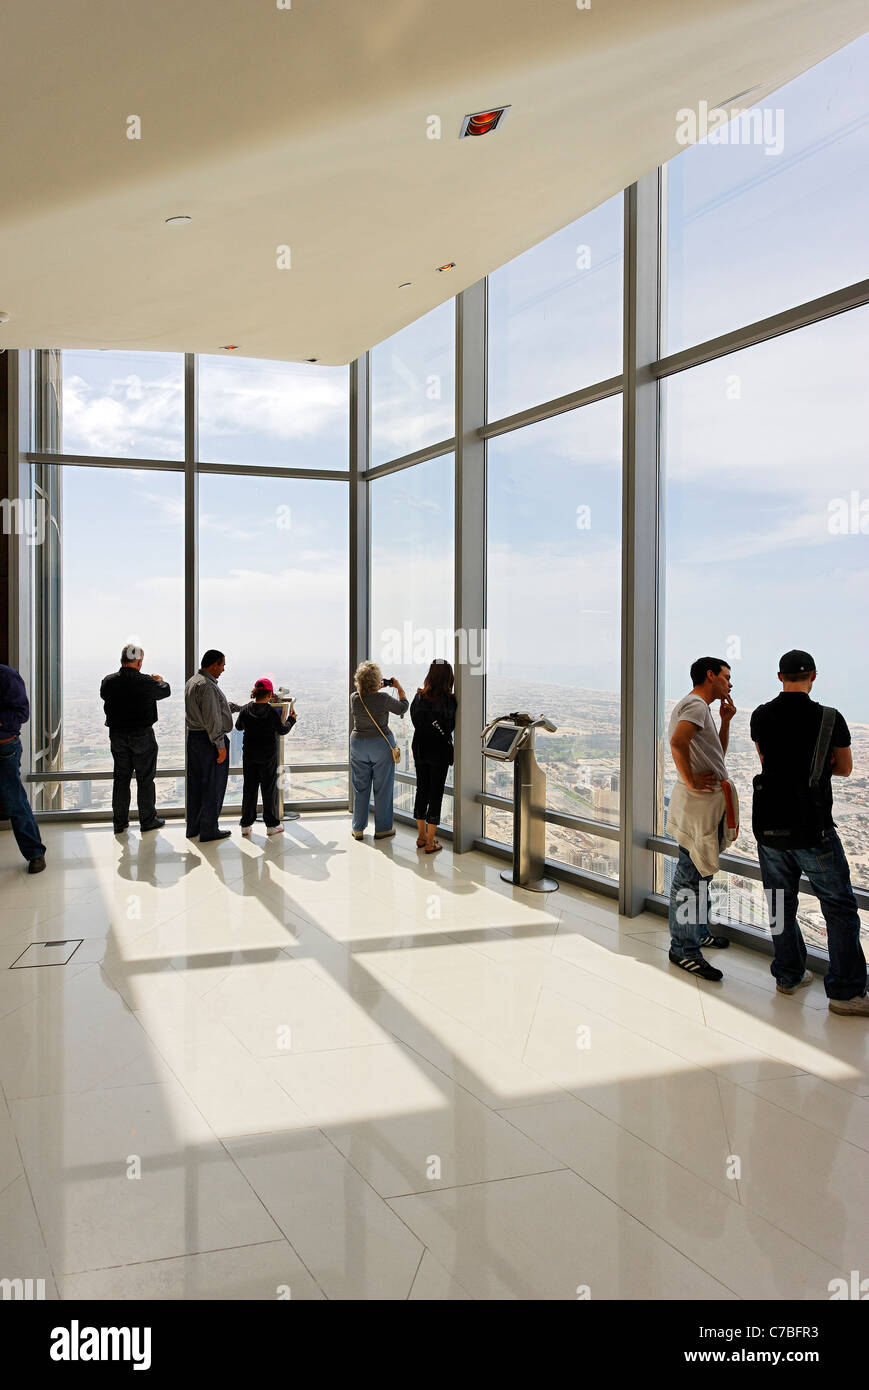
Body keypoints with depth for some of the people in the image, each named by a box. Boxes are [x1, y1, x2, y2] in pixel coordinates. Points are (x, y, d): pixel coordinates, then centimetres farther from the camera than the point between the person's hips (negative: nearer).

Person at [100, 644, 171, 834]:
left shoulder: (108, 682, -4)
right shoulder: (146, 682, -15)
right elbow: (165, 691, 2)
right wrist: (160, 680, 26)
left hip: (117, 736, 4)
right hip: (142, 736, -4)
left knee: (121, 778, 12)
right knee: (145, 779, 6)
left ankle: (120, 822, 15)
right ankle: (147, 820, 13)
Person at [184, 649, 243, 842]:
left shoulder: (192, 681, 14)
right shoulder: (207, 685, -19)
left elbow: (221, 705, 22)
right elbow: (211, 718, -23)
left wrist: (242, 708, 25)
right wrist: (220, 745, -19)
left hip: (193, 737, 10)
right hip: (209, 740, -10)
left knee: (196, 783, 16)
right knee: (213, 785, -1)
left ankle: (193, 827, 24)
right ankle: (208, 830, 5)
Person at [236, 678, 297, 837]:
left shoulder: (246, 710, -5)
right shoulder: (272, 712, -16)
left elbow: (238, 726, 12)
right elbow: (283, 730, -5)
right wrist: (291, 719, 12)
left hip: (249, 754, 3)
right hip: (268, 755, -3)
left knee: (249, 788, 10)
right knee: (269, 788, 7)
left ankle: (246, 825, 13)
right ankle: (271, 825, 11)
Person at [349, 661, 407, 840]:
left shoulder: (354, 698, -6)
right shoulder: (383, 698, -17)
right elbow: (403, 708, 0)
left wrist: (378, 690, 21)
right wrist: (399, 688, 12)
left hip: (358, 744, 4)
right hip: (381, 744, -3)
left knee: (360, 787, 12)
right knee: (382, 788, 7)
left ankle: (358, 828, 17)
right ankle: (382, 828, 13)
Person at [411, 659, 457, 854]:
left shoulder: (420, 696, -3)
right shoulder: (449, 700, -16)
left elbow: (416, 721, 4)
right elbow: (451, 726, -9)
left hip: (420, 749, 4)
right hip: (439, 751, -4)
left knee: (421, 791, 16)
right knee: (436, 794, 2)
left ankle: (421, 836, 26)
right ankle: (430, 843, 4)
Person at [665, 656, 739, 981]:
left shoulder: (699, 707, 21)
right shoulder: (696, 704, -13)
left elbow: (717, 754, 26)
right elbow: (678, 742, -32)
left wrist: (726, 720, 15)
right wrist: (690, 782, -24)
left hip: (710, 804, 11)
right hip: (697, 805, -11)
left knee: (700, 873, 21)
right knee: (690, 876, -5)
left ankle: (697, 932, 34)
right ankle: (683, 949, 0)